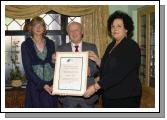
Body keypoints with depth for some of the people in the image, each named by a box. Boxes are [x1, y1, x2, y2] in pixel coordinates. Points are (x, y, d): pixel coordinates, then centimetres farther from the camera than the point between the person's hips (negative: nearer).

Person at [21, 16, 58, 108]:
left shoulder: (50, 43, 7)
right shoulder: (26, 45, -2)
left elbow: (55, 64, 7)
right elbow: (28, 69, -7)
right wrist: (43, 85, -15)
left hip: (51, 85, 2)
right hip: (35, 86, -2)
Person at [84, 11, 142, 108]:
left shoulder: (131, 47, -14)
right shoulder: (111, 46, 10)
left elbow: (119, 73, -24)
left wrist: (95, 87, -26)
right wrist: (97, 60, -2)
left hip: (126, 98, -7)